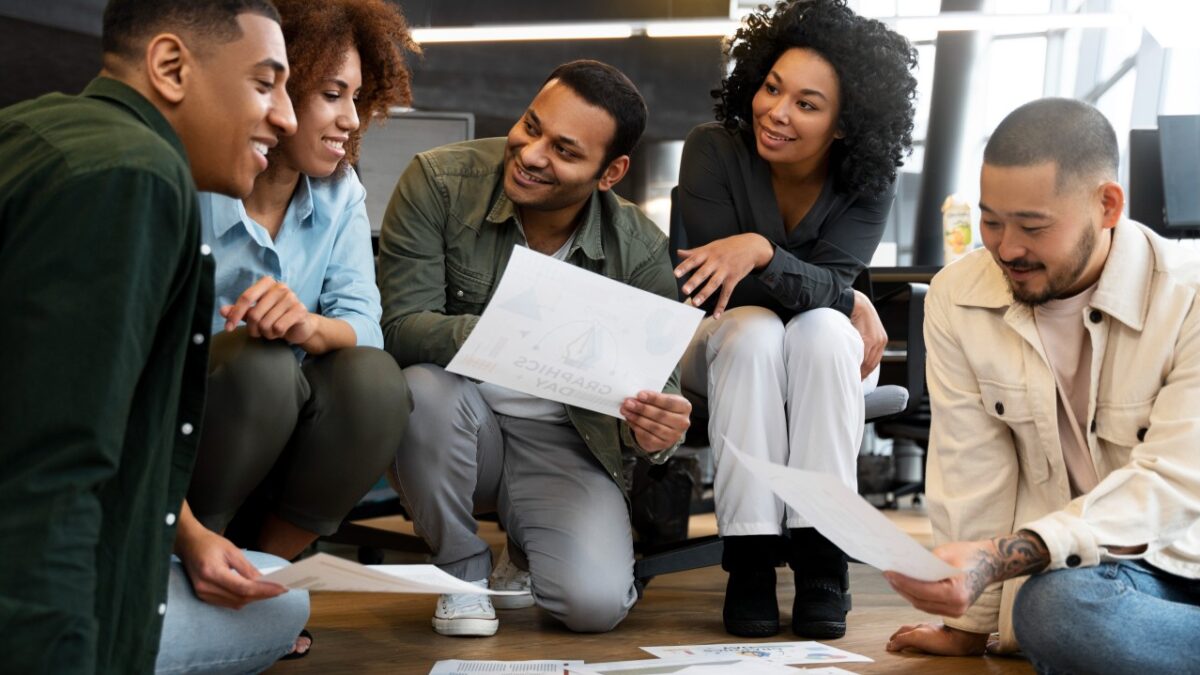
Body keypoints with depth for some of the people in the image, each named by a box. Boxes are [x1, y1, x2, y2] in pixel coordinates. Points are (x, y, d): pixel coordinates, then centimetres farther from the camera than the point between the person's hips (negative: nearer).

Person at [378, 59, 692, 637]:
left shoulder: (641, 251, -9)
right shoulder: (440, 182, -14)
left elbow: (656, 376, -5)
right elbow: (399, 327, -20)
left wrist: (656, 429, -31)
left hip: (561, 443, 1)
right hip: (454, 429, 0)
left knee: (596, 604, -23)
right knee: (425, 388, -36)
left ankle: (527, 553, 18)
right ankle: (462, 568, -7)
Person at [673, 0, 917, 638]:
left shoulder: (868, 182, -15)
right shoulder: (713, 150, -20)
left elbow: (827, 285, -28)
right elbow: (715, 289, -22)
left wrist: (761, 251, -50)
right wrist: (851, 303, -24)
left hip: (830, 349, 1)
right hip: (724, 344, -1)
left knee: (822, 331, -34)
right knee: (755, 332, -35)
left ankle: (820, 557, -32)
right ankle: (750, 558, -33)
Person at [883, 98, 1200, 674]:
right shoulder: (957, 300, -3)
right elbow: (973, 472, -1)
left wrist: (999, 558, -31)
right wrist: (969, 622, 0)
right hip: (1074, 568, 2)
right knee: (1059, 609, -33)